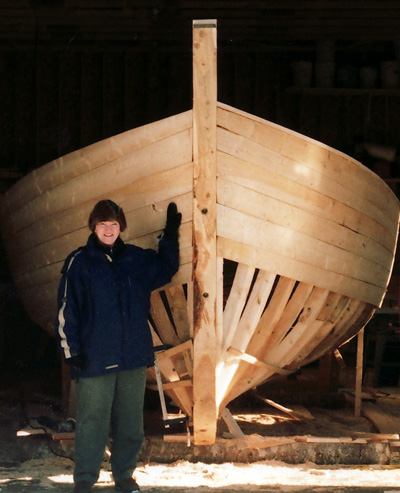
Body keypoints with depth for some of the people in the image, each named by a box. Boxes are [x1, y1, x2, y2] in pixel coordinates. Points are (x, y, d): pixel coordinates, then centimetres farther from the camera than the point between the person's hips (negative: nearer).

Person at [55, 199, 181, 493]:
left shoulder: (137, 259, 8)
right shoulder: (79, 262, -4)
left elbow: (165, 269, 28)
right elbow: (67, 309, -5)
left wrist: (170, 235, 18)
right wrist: (72, 351, -9)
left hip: (134, 358, 4)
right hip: (95, 358, -4)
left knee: (130, 422, 10)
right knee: (92, 422, -2)